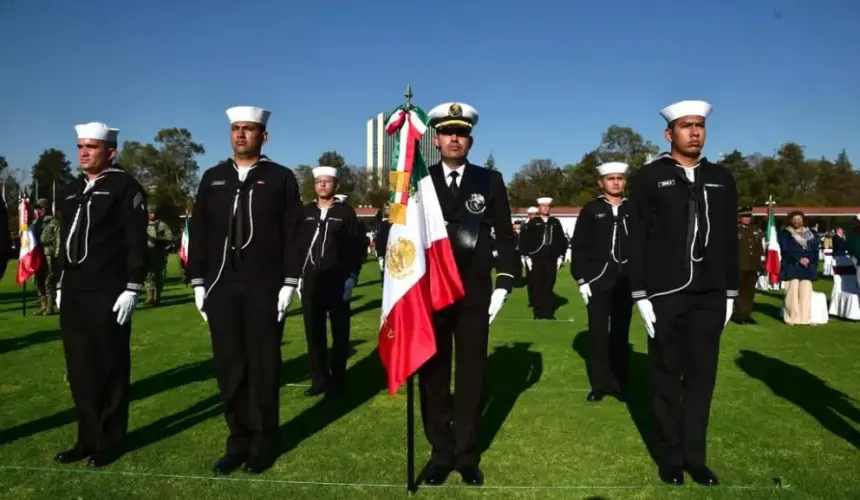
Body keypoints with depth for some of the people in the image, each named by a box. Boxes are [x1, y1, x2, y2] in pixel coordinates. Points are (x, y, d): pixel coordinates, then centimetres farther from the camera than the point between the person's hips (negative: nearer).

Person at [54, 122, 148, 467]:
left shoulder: (125, 188, -5)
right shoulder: (70, 192, 16)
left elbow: (136, 242, -11)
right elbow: (65, 242, 20)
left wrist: (132, 288, -16)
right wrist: (61, 286, 17)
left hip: (109, 296, -7)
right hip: (74, 295, 7)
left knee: (110, 369, 2)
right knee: (79, 370, 12)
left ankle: (110, 441, 14)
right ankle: (88, 438, 24)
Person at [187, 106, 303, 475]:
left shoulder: (281, 178, 1)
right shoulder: (213, 178, 11)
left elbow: (292, 235, -3)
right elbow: (199, 233, 10)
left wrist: (289, 284, -9)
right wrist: (198, 282, 5)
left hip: (265, 289, -3)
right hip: (221, 289, 3)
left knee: (263, 367, 5)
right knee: (229, 368, 8)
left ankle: (263, 443, 18)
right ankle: (238, 441, 21)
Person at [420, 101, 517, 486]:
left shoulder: (490, 181, 5)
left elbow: (504, 236, 5)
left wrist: (503, 285, -3)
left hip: (474, 295, 0)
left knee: (471, 376, 7)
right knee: (432, 376, 7)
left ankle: (466, 455, 21)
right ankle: (440, 453, 21)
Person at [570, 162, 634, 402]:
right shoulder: (591, 210, 2)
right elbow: (578, 247, -1)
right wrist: (581, 279, -8)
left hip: (626, 281, 2)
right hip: (598, 280, -2)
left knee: (621, 332, 8)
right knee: (598, 332, 2)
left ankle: (619, 382, 17)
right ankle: (600, 383, 10)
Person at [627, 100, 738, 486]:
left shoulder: (722, 179, 10)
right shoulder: (649, 178, -1)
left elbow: (729, 239, 12)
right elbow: (637, 241, -4)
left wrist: (730, 292, 9)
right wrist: (640, 296, -9)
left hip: (709, 296, 4)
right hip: (664, 295, -3)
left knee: (701, 377, 10)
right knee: (666, 379, 7)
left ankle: (695, 456, 23)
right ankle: (670, 456, 21)